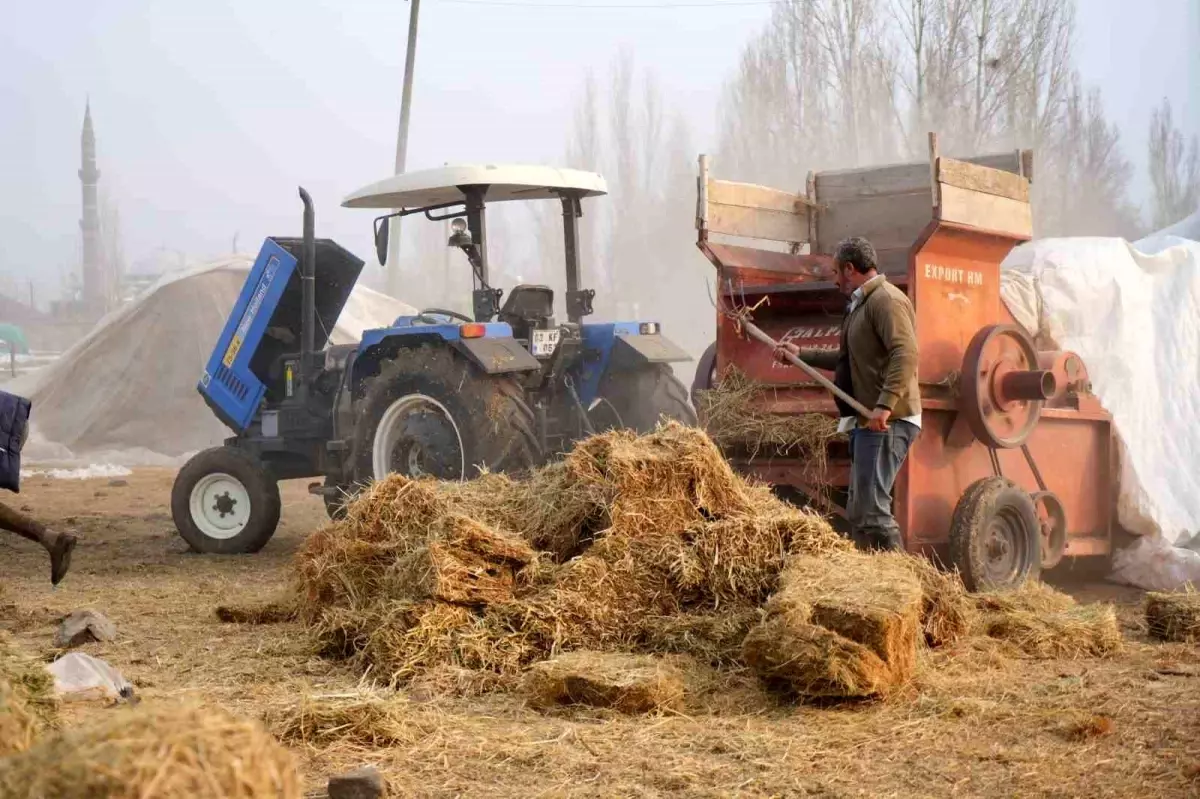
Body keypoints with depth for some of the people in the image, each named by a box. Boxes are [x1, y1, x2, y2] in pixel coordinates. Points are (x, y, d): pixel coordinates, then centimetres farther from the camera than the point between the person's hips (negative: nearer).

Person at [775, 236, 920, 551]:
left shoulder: (885, 300, -11)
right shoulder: (861, 304, 21)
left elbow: (906, 353, -24)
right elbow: (848, 359, 33)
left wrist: (885, 404, -32)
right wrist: (802, 354, 35)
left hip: (885, 423, -11)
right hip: (867, 423, 11)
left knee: (871, 508, -16)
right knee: (858, 511, 13)